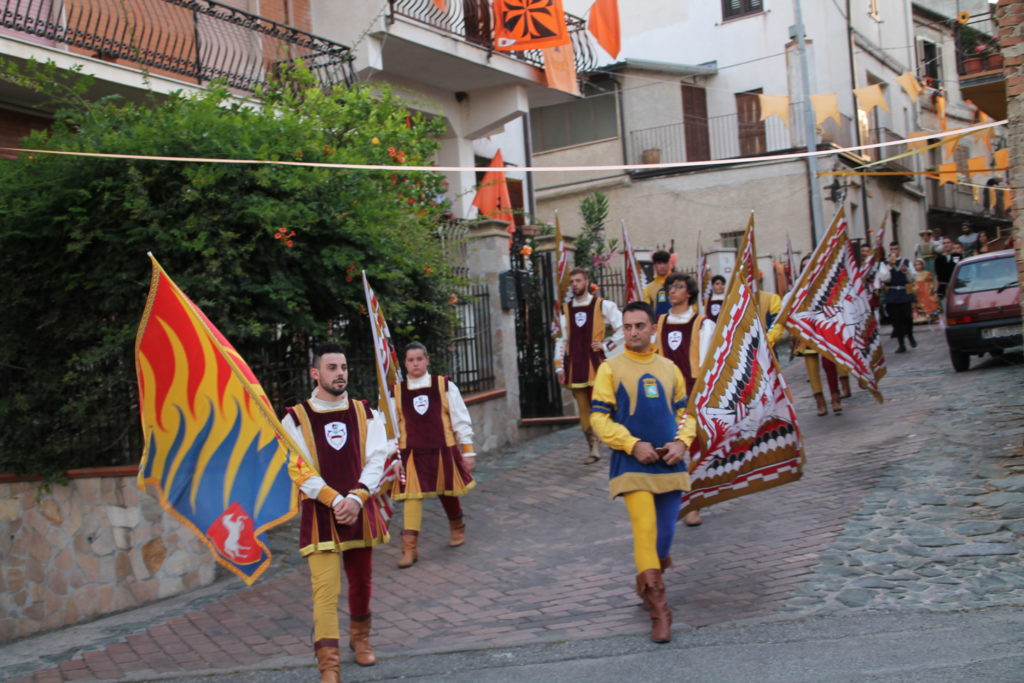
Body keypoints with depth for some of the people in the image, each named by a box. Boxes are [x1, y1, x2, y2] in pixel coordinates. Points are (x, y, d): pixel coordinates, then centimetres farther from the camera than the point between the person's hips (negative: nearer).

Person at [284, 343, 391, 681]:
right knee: (325, 590, -11)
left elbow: (376, 460, -3)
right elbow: (299, 470, -9)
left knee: (361, 582, 17)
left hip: (360, 511, 3)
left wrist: (356, 497, -18)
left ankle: (360, 637, 42)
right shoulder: (296, 418, -4)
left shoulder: (365, 414, 5)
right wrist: (335, 501, -18)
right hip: (320, 514, -3)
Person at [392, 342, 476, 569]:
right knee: (412, 497, -9)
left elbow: (461, 420, 1)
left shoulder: (445, 387, -3)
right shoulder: (397, 392, 0)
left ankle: (457, 527, 45)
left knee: (448, 493, 16)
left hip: (443, 451, 0)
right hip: (411, 454, 0)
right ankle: (409, 548, -4)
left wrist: (468, 451, 0)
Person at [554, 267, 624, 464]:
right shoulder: (565, 309, 10)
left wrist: (607, 345, -3)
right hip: (575, 367, 4)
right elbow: (561, 339, 11)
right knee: (583, 410, 6)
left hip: (595, 363, -4)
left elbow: (622, 328, 2)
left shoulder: (603, 306, -1)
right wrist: (559, 365, 6)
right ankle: (594, 448, 13)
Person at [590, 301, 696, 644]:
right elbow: (599, 418, -4)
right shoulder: (611, 368, -1)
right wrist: (634, 445, -15)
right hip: (632, 464, -4)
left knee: (664, 536, 9)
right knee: (645, 531, -14)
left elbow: (684, 413, 14)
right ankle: (659, 610, -8)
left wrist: (682, 442, -6)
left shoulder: (669, 368, 10)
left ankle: (648, 585, 37)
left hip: (670, 464, 4)